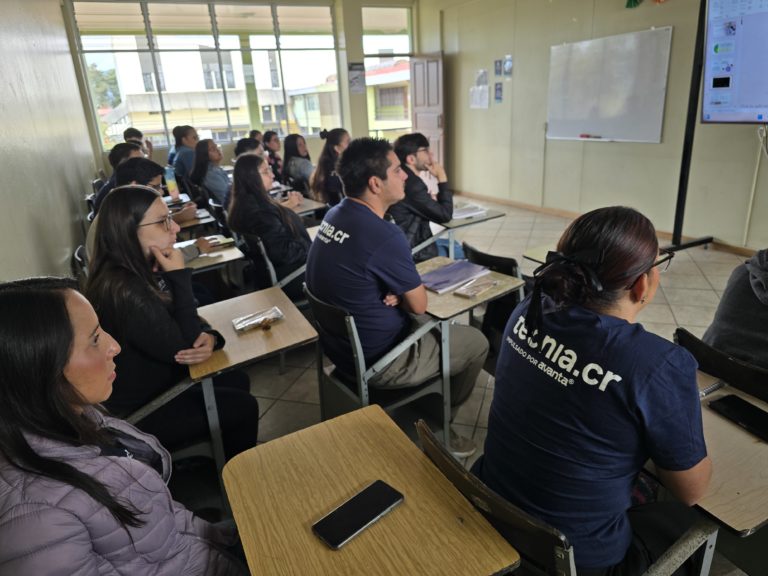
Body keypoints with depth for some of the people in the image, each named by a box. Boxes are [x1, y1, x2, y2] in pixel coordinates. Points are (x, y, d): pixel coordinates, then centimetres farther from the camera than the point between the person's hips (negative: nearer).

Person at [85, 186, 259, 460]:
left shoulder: (144, 268, -4)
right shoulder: (123, 291, -34)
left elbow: (186, 322, 4)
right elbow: (183, 347, -26)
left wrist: (209, 337, -20)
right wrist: (179, 276, -28)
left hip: (152, 381, 9)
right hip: (136, 412, -9)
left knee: (237, 381, 13)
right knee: (243, 408, -2)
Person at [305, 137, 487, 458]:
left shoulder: (335, 215, 0)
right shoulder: (384, 235, -29)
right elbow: (419, 305, -16)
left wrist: (394, 294, -5)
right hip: (376, 360, -9)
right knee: (476, 343, 9)